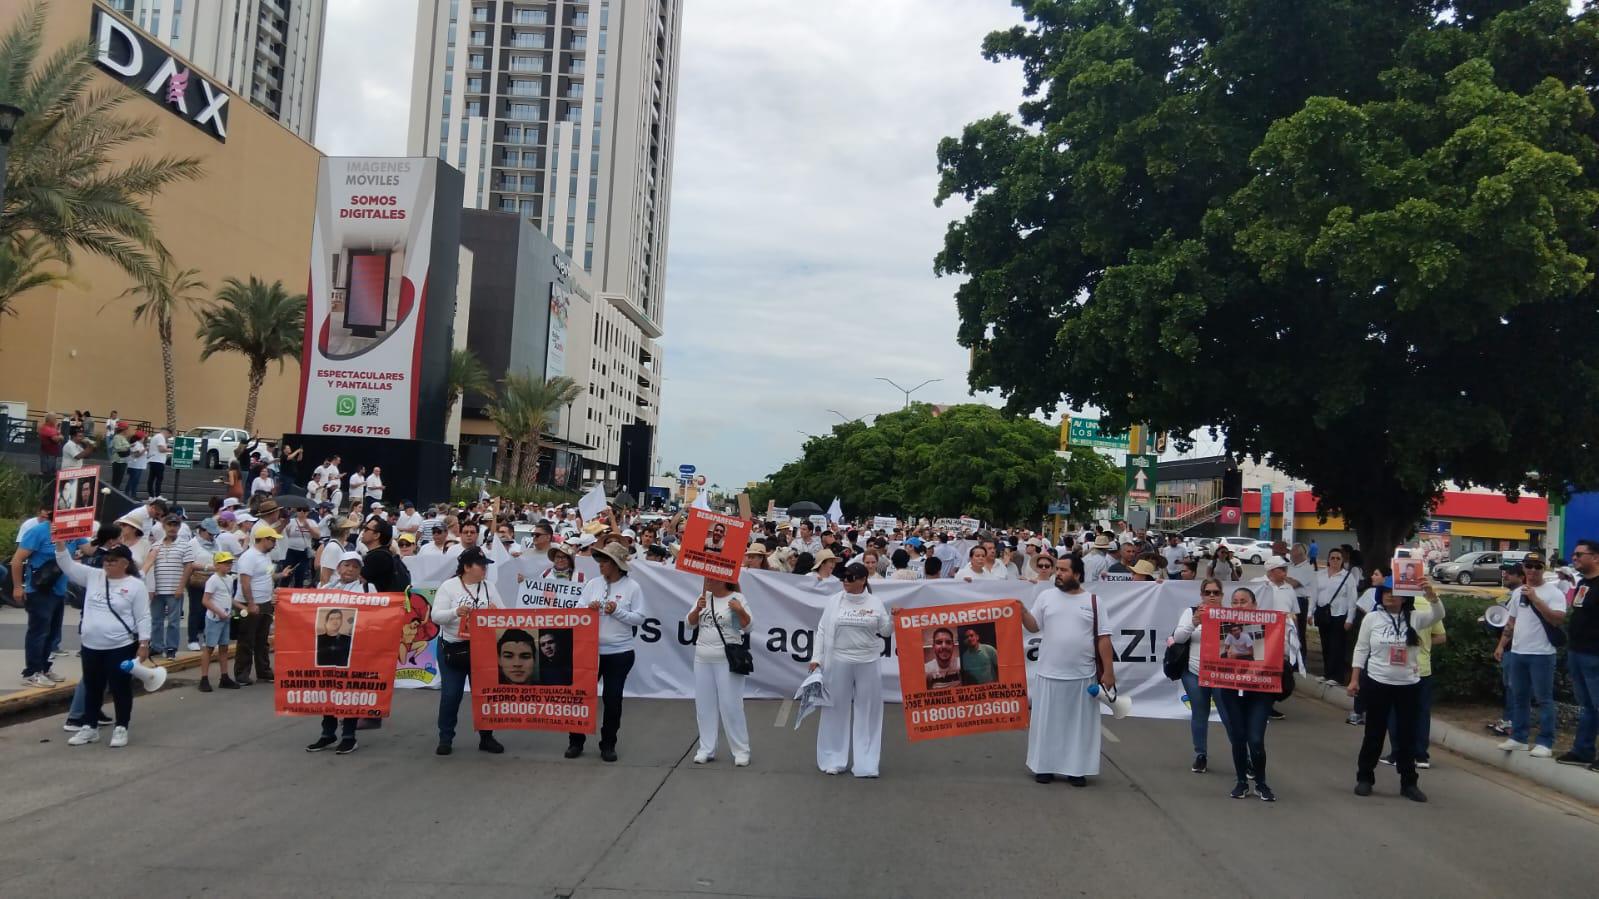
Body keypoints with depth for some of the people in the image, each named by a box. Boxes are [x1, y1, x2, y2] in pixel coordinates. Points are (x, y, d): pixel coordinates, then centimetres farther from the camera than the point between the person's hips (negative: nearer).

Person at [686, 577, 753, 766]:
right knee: (704, 705, 9)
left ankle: (741, 751, 5)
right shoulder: (704, 598, 8)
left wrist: (740, 611, -29)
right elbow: (691, 623, 7)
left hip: (727, 660, -6)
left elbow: (747, 627, -12)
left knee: (730, 706, -3)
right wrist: (698, 609, -11)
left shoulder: (737, 598, -8)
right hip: (702, 659, 6)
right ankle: (706, 749, 18)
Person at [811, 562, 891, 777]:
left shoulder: (875, 603, 2)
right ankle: (834, 760, 16)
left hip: (867, 663, 0)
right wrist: (817, 658, -1)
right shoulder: (834, 601, 2)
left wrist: (894, 619, -12)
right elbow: (822, 630, 4)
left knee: (867, 710, 4)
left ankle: (865, 763, 12)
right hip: (838, 662, 0)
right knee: (837, 709, 6)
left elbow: (884, 631, 7)